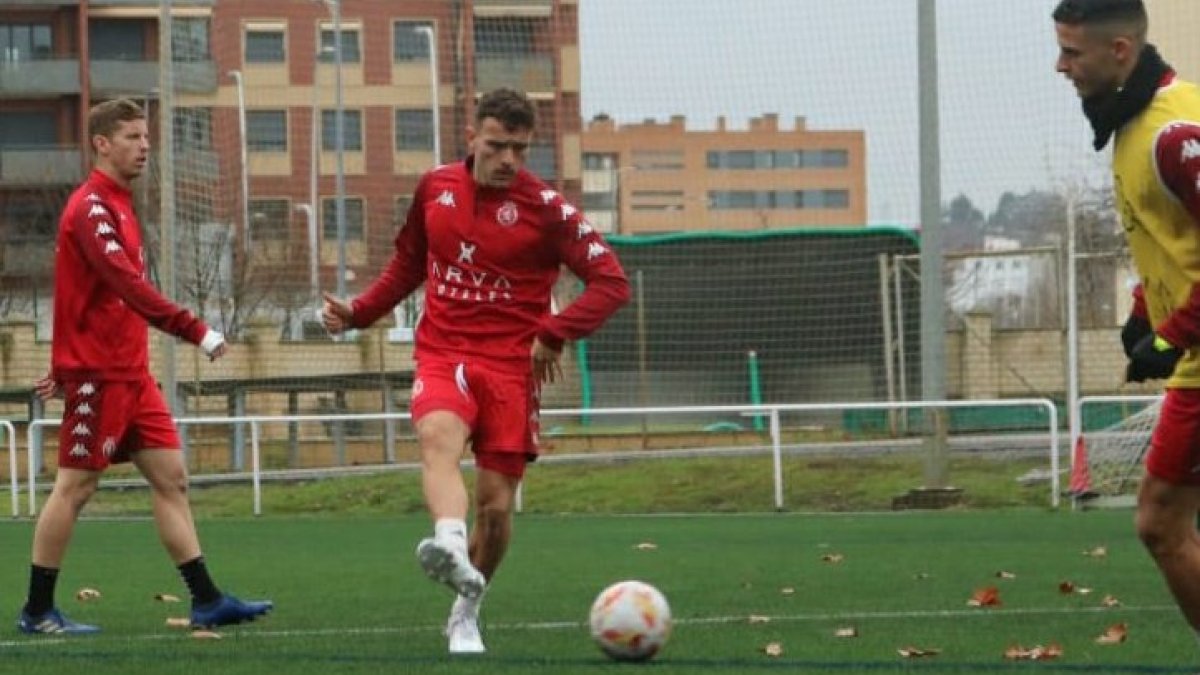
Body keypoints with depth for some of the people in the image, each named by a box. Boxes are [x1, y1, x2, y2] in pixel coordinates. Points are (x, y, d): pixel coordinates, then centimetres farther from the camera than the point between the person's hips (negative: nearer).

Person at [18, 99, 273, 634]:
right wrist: (195, 330, -30)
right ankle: (37, 611, 5)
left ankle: (206, 600, 6)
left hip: (131, 373, 9)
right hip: (98, 375, -9)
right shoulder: (90, 207, -15)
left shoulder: (117, 205, 16)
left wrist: (66, 368, 22)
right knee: (75, 486, -3)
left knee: (170, 477, 5)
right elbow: (128, 286, -26)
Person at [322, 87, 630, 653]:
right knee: (438, 436, -32)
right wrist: (358, 312, 11)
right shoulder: (435, 188, 6)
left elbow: (611, 282, -8)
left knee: (496, 504, 0)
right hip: (442, 355, 1)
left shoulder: (544, 208, -5)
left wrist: (553, 333, -19)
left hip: (511, 365, -1)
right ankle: (451, 546, -59)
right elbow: (408, 262, 23)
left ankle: (466, 611, 25)